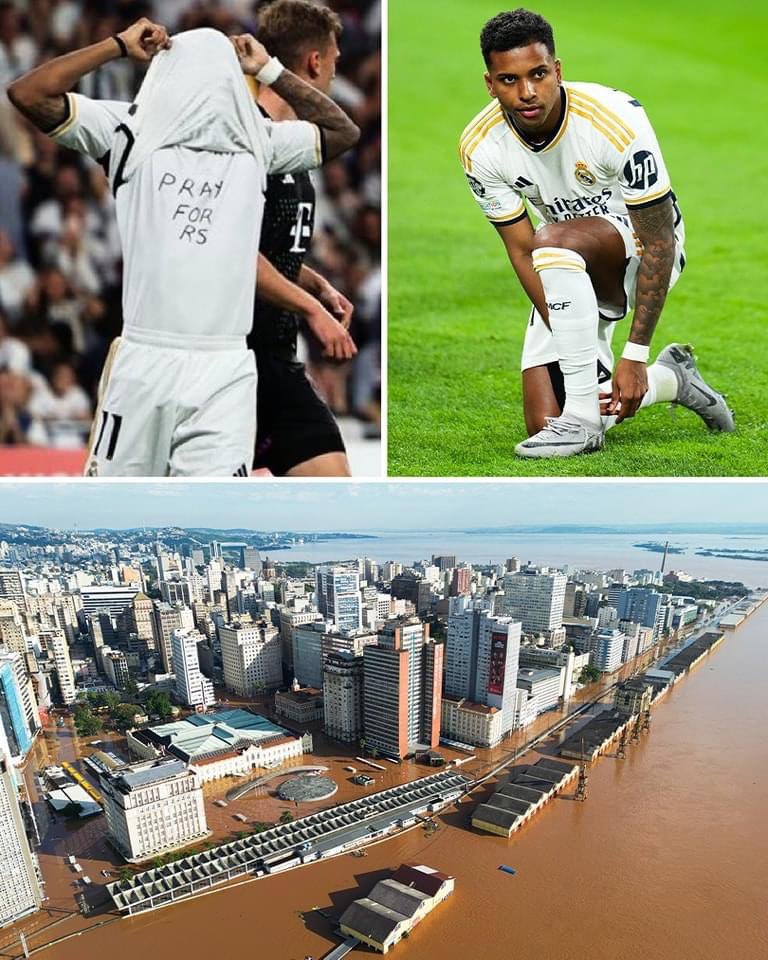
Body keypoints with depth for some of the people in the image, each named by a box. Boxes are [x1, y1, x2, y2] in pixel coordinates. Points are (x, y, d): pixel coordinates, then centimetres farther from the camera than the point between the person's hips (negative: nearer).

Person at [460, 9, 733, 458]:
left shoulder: (618, 119, -26)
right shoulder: (479, 148, -15)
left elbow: (659, 243, -23)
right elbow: (522, 253, -12)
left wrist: (636, 355, -27)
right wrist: (573, 347, -20)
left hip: (639, 247, -4)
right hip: (571, 277, 5)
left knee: (554, 242, -39)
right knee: (544, 423, -6)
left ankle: (583, 419, -27)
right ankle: (672, 379, 19)